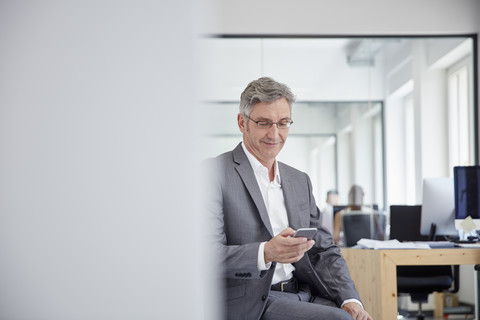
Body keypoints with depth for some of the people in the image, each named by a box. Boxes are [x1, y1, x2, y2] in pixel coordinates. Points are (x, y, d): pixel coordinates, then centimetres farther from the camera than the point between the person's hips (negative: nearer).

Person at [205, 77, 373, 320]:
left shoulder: (300, 181, 19)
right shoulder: (213, 173, -3)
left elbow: (324, 251, 15)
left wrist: (350, 299, -3)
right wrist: (265, 253, -28)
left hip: (305, 297, 6)